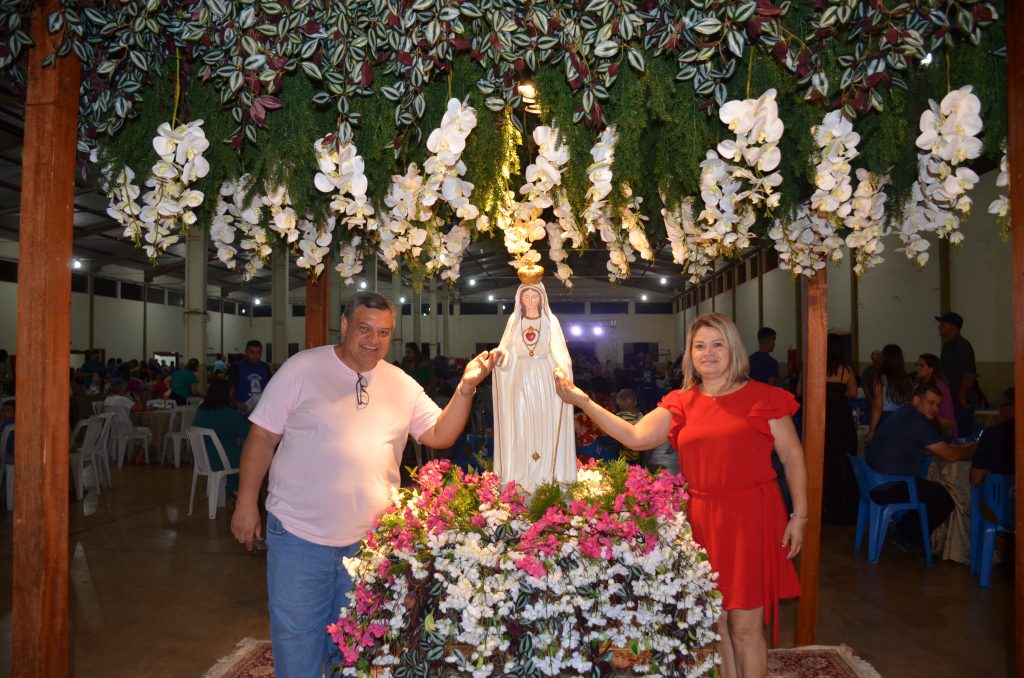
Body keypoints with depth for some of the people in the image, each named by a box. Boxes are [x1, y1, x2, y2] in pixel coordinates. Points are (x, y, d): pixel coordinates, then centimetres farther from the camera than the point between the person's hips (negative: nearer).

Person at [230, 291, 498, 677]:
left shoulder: (402, 384, 4)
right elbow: (262, 437, -4)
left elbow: (440, 435, 4)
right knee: (297, 638, 9)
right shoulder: (303, 369, -7)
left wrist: (466, 387, -9)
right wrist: (246, 504, -7)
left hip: (369, 540, 3)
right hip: (299, 535, -3)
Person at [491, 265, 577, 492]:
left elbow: (558, 350, -6)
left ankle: (546, 474, 4)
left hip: (544, 378, -1)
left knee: (545, 424, -2)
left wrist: (561, 368, -25)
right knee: (521, 424, -1)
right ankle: (522, 476, 4)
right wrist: (500, 354, -19)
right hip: (521, 377, 1)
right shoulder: (514, 320, 8)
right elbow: (507, 350, 4)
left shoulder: (550, 320, 3)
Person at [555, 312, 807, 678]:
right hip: (702, 520, 4)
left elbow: (792, 456, 1)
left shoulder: (762, 397, -2)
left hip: (751, 519, -3)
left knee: (745, 627, 4)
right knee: (715, 623, 15)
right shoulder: (682, 403, 6)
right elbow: (636, 437, -6)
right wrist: (584, 403, -10)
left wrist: (799, 515, -3)